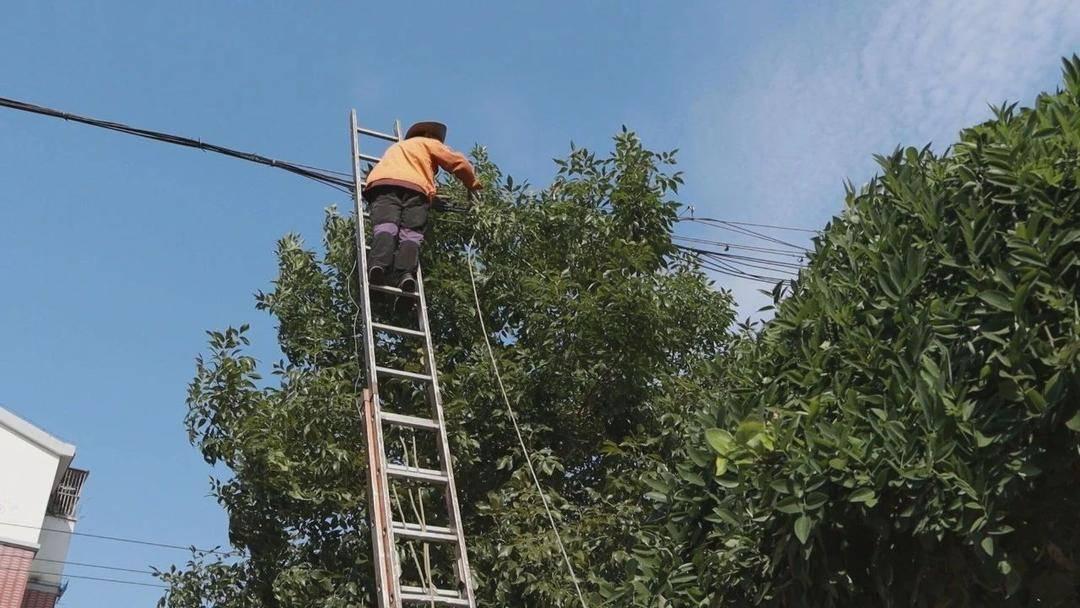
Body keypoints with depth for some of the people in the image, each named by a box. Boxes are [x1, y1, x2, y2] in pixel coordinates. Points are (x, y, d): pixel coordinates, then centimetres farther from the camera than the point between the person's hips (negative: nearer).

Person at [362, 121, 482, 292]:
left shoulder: (395, 147, 46)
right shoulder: (429, 143, 29)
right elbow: (458, 162, 20)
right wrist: (473, 185, 34)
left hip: (381, 183, 3)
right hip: (415, 187, -3)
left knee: (385, 226, -19)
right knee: (411, 233, -13)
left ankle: (379, 265, -46)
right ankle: (406, 272, -39)